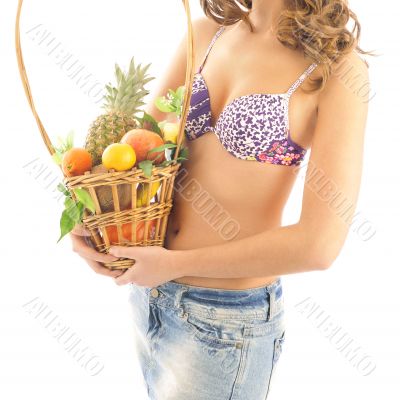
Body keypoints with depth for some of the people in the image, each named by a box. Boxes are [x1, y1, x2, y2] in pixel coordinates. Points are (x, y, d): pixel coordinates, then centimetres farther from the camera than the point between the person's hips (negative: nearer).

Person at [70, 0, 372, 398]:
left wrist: (175, 264, -17)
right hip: (150, 290, 6)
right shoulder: (205, 34, 1)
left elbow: (320, 243, -22)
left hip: (227, 319, -6)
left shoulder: (337, 67, -16)